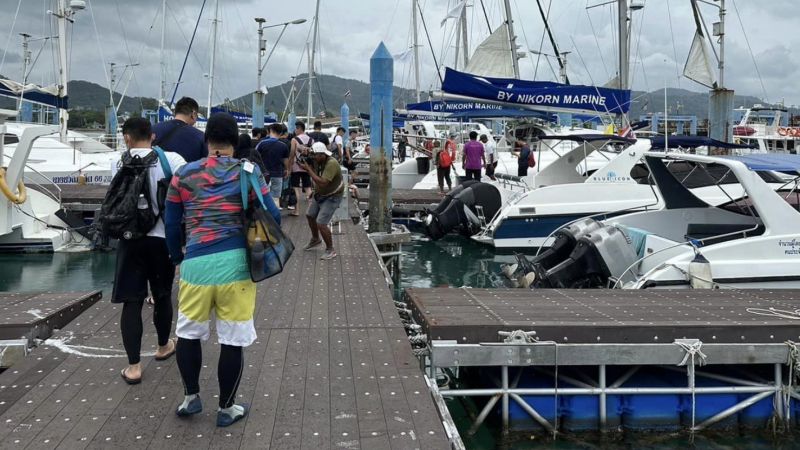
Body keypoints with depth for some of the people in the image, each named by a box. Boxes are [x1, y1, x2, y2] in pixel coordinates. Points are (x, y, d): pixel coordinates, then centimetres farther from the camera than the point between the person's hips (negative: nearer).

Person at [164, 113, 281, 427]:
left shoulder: (183, 175, 7)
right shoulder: (247, 171, 2)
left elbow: (171, 224, 12)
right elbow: (272, 216, 1)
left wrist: (177, 258, 27)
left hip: (196, 263, 2)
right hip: (235, 263, -1)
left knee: (188, 334, 23)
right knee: (233, 341, 9)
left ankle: (191, 397, 31)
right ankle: (226, 409, 19)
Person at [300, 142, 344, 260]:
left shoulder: (332, 164, -30)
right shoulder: (317, 161, -5)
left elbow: (322, 183, -36)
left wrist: (308, 169, -31)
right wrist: (307, 165, -11)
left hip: (332, 197, -9)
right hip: (319, 194, 9)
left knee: (321, 223, -16)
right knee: (310, 215, 23)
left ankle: (330, 250, 1)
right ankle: (315, 239, 48)